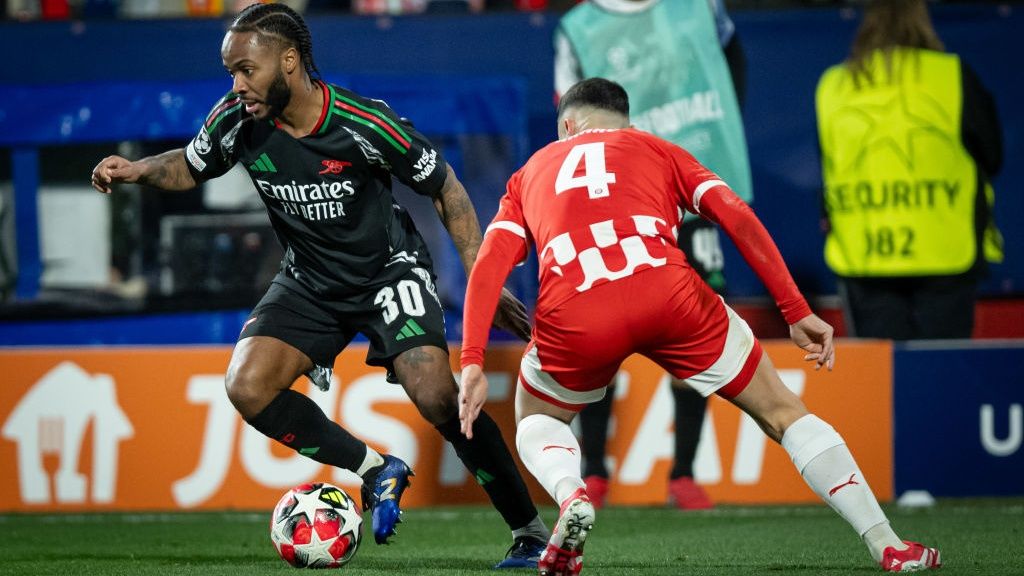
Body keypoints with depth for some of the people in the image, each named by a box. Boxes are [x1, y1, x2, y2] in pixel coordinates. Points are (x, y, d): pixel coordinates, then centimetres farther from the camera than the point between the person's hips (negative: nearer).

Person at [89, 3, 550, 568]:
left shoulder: (364, 124, -24)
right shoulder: (237, 121, -13)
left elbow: (444, 186, -10)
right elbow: (191, 166, 9)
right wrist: (137, 170, -12)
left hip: (389, 271, -5)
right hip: (308, 283, 5)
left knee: (437, 398, -23)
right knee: (247, 388, -17)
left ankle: (530, 531, -9)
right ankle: (375, 470, 2)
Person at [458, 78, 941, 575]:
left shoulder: (529, 174, 30)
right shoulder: (658, 150, 28)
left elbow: (488, 266, 13)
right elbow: (739, 219, 12)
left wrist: (473, 364, 5)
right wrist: (798, 314, 9)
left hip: (573, 319, 0)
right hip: (669, 295, 0)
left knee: (536, 421, 31)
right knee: (781, 412, 17)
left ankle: (570, 497, -2)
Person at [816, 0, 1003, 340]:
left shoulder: (832, 87, 5)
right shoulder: (953, 78, -3)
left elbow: (827, 171, 12)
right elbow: (992, 158, 6)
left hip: (859, 257, 2)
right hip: (944, 252, -2)